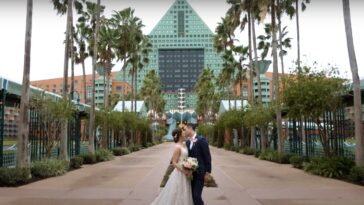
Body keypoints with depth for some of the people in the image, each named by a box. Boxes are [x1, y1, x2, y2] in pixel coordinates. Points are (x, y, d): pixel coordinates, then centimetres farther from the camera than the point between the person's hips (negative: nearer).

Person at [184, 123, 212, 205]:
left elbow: (207, 157, -12)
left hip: (200, 173, -7)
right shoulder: (187, 142, 10)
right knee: (192, 195, 10)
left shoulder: (201, 140, -12)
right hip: (191, 173, 7)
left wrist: (207, 172, -12)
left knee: (196, 196, -11)